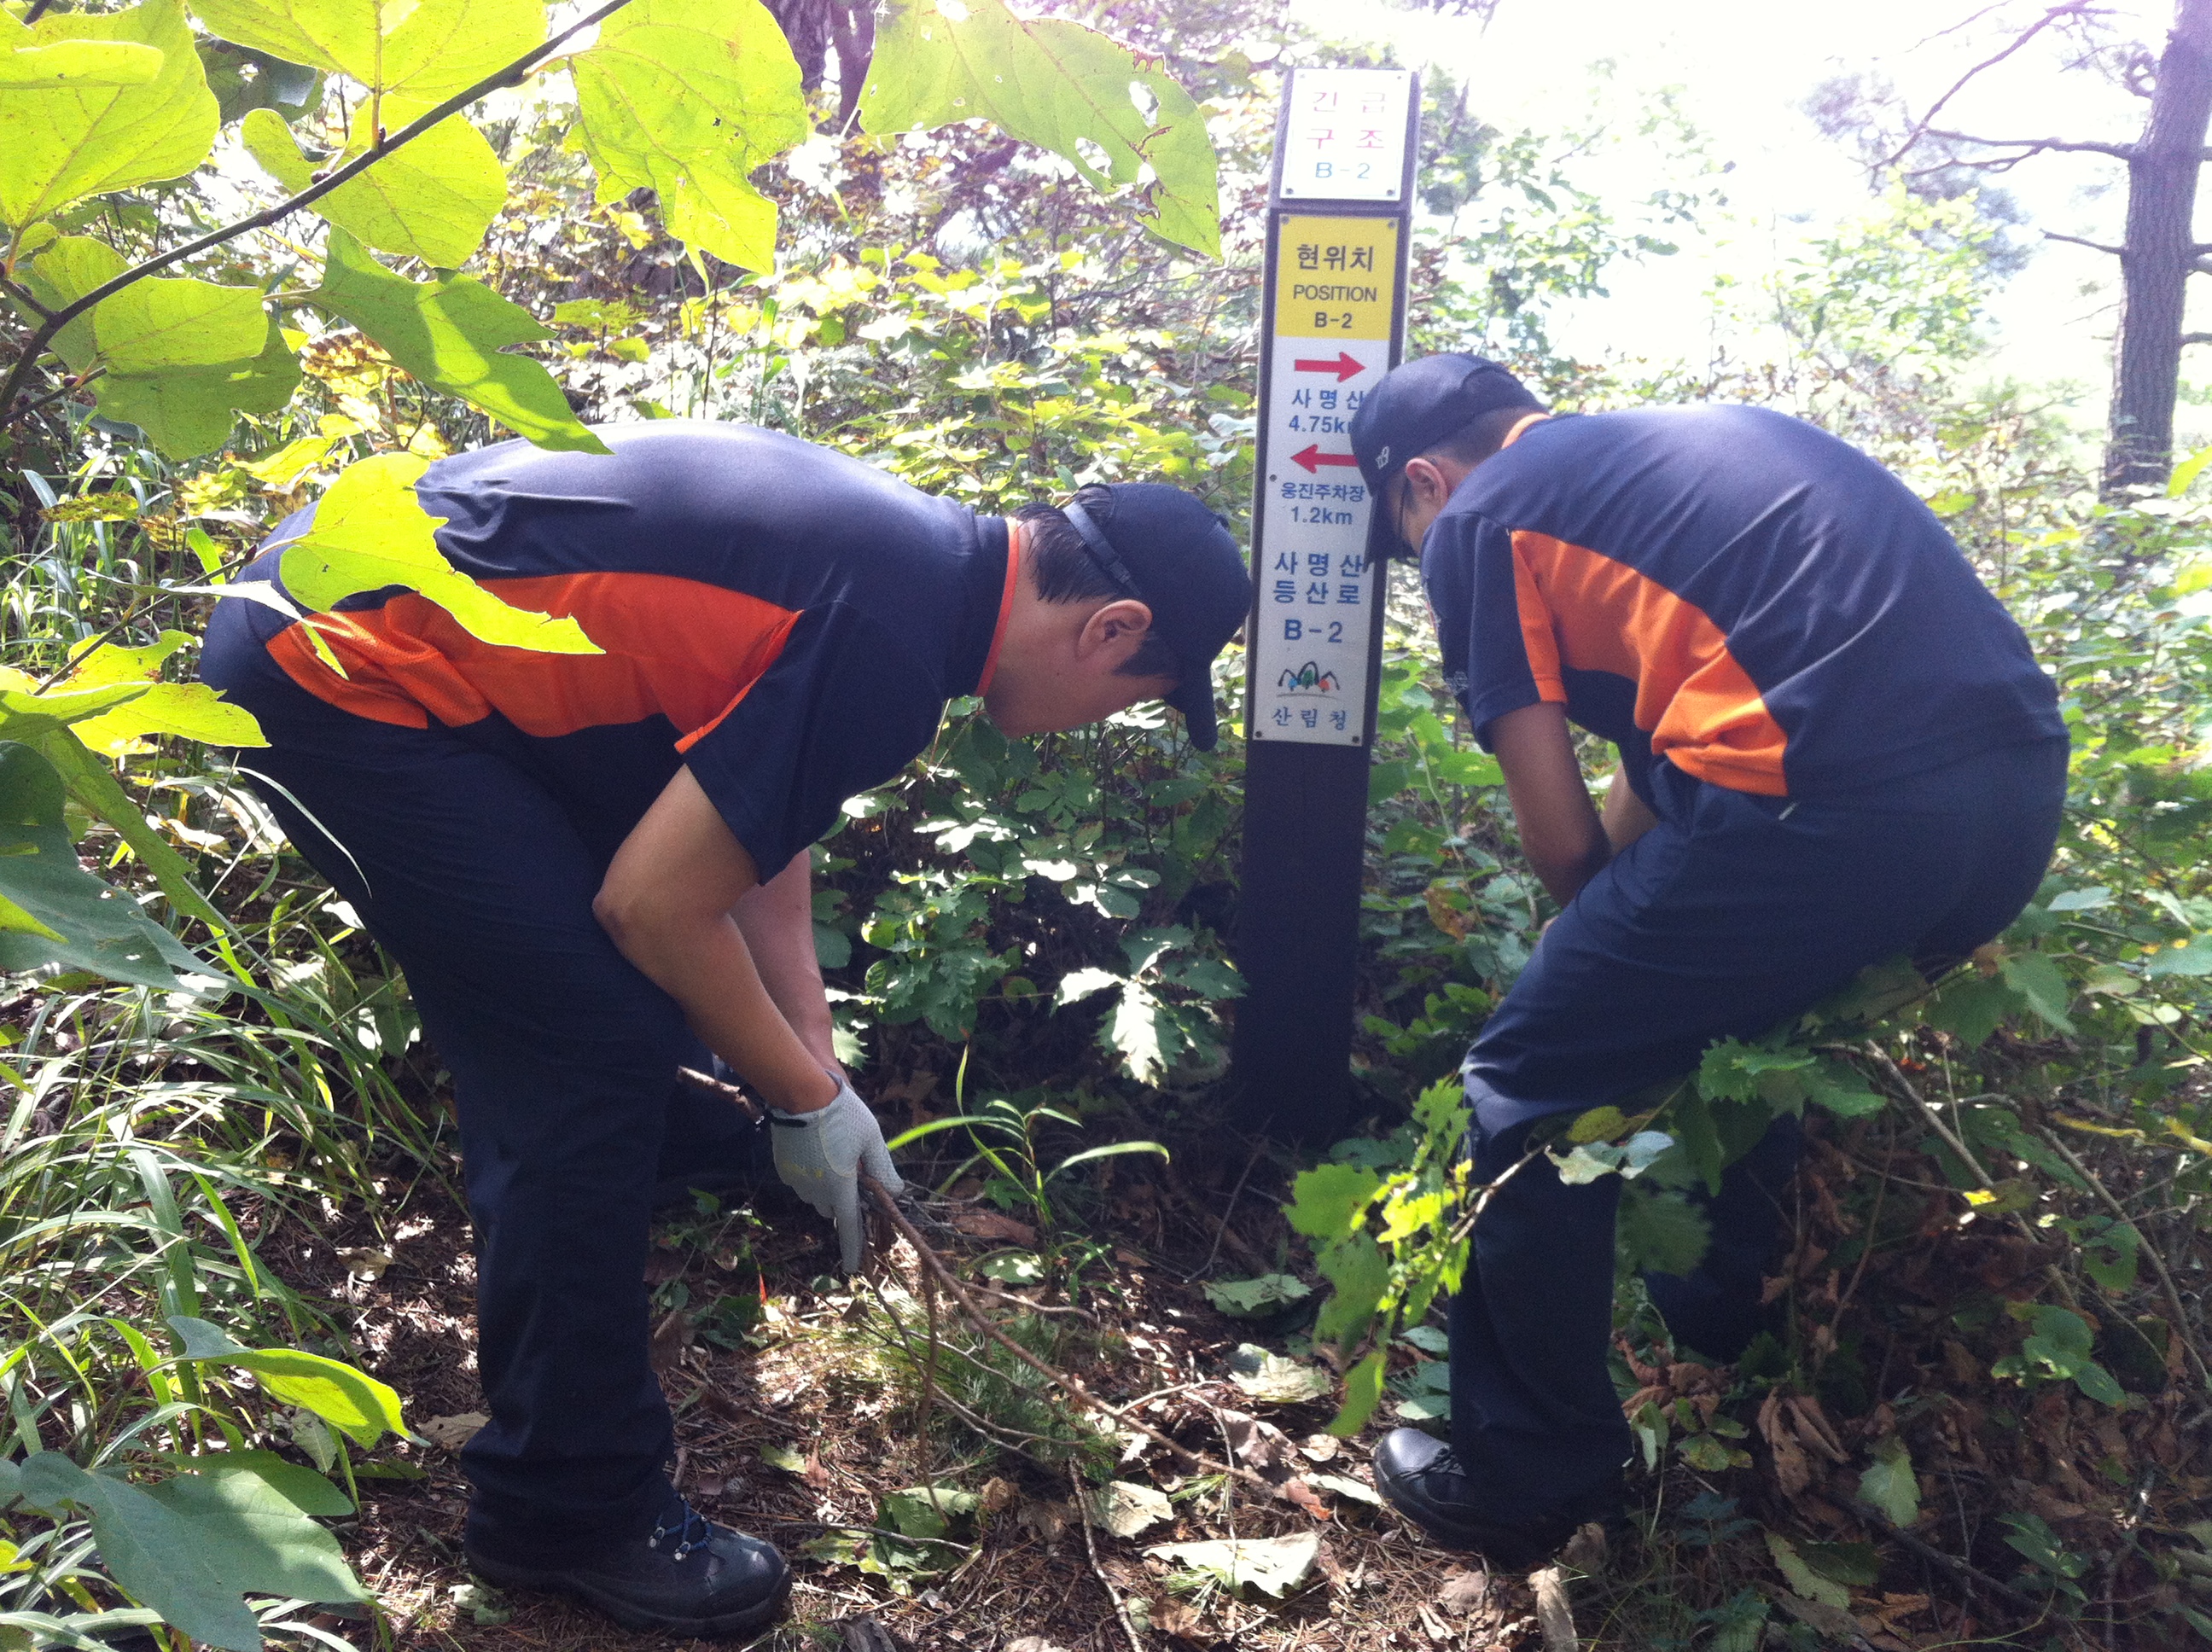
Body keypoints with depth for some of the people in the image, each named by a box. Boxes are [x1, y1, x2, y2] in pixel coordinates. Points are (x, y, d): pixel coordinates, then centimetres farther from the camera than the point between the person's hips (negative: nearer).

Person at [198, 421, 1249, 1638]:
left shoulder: (911, 549, 7)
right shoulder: (898, 637, -23)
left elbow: (754, 827, 14)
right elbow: (655, 902, -19)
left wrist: (814, 1072, 14)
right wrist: (808, 1102, -4)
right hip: (344, 675, -10)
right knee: (594, 1057, -8)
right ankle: (566, 1511, 8)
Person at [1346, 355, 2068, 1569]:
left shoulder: (1479, 522, 8)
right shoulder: (1691, 438, 29)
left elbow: (1560, 837, 6)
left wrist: (1609, 947, 24)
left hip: (1828, 804, -8)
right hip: (2025, 784, 9)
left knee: (1528, 1093, 9)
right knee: (1745, 1010, 34)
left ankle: (1530, 1481, 21)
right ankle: (1737, 1336, 51)